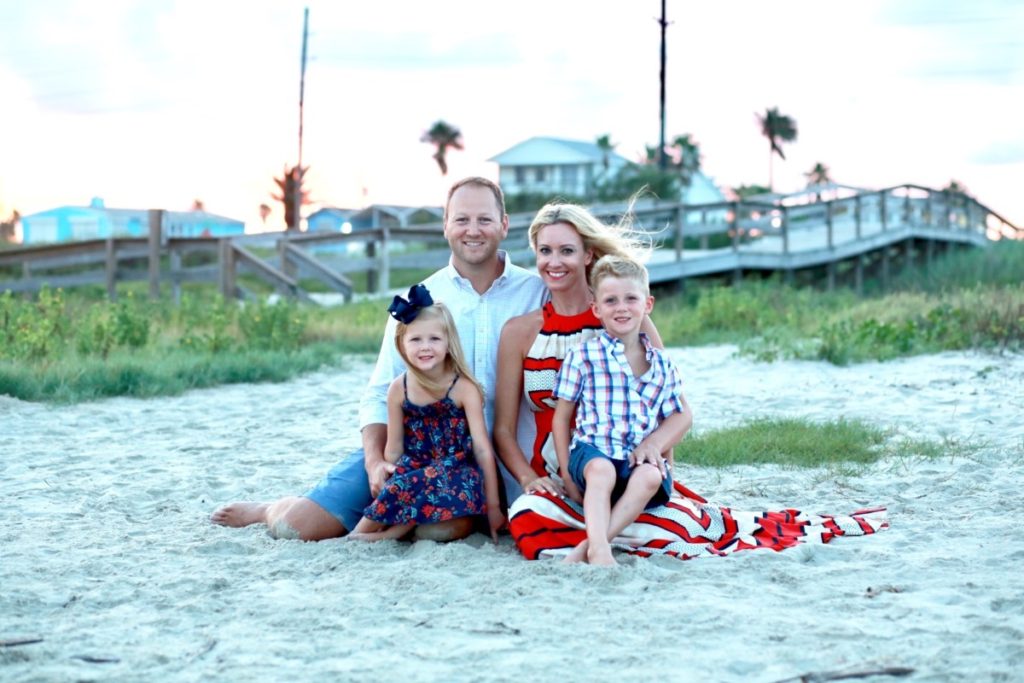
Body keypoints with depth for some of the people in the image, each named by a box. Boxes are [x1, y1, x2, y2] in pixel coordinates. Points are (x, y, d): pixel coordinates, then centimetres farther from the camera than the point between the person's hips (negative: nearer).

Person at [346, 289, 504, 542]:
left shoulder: (463, 387, -8)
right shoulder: (398, 389, 0)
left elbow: (482, 447, -8)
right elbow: (393, 450, 7)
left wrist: (493, 506, -8)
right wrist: (386, 486, -3)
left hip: (455, 474, -2)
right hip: (413, 471, 2)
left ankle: (365, 531, -20)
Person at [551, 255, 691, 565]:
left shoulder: (661, 363, 15)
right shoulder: (583, 356, 5)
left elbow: (682, 417, 14)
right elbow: (561, 416, 6)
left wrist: (653, 444, -7)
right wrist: (567, 473, -3)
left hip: (640, 462, 3)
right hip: (593, 453, -3)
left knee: (651, 476, -32)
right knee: (601, 469, -38)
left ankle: (586, 547, -38)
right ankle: (600, 548, -51)